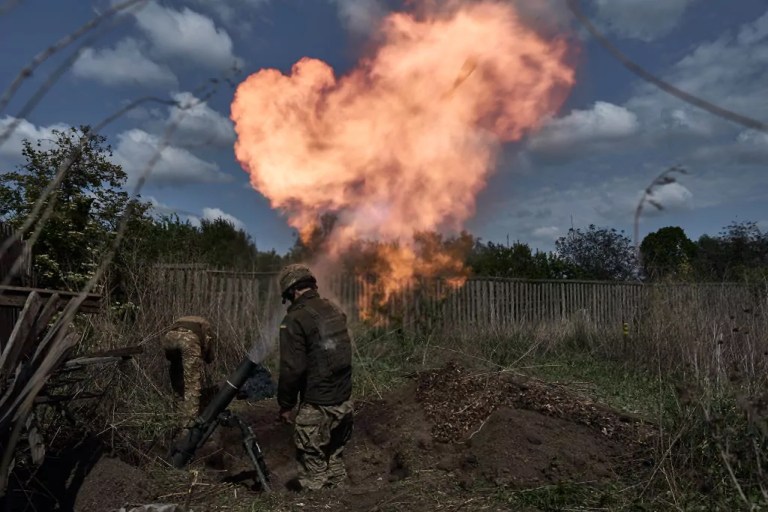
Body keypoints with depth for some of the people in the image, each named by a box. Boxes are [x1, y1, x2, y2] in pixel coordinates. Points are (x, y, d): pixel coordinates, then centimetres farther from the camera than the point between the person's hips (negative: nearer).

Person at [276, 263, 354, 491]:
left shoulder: (295, 320, -16)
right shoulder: (336, 310, 5)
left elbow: (292, 368, -17)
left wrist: (285, 404, -6)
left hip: (317, 406, -7)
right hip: (344, 401, 7)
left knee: (313, 466, 7)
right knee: (335, 456, 23)